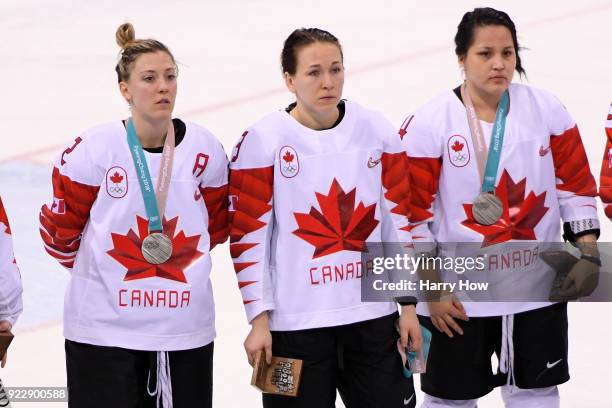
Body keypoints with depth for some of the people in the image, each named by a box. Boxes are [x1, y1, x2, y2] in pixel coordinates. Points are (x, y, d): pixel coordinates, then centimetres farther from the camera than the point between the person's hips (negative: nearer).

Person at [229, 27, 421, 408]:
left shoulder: (377, 131, 2)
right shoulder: (262, 141, -8)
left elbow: (399, 221, 8)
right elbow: (248, 237, -6)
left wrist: (409, 305, 7)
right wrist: (259, 319, -8)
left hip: (373, 315, 3)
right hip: (294, 321, -3)